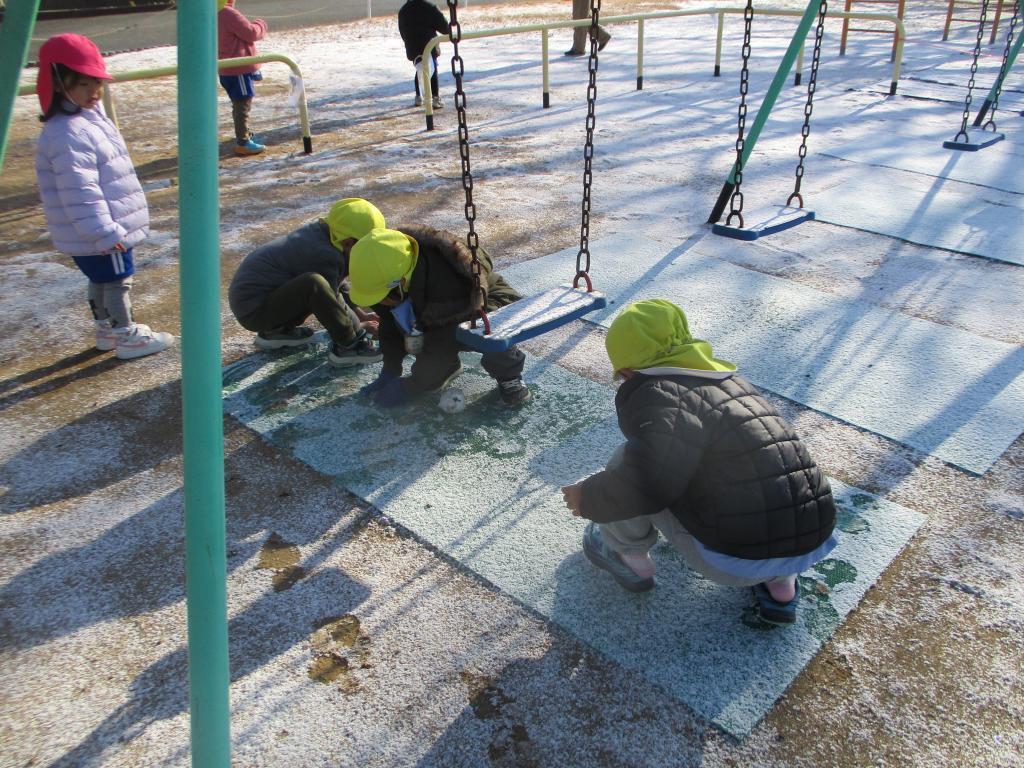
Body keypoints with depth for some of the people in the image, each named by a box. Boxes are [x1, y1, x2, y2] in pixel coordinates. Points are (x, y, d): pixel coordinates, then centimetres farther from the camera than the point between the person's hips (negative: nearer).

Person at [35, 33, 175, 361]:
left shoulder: (89, 116, 11)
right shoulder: (68, 134, -24)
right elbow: (80, 193, -29)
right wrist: (105, 233, -29)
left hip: (107, 229, 10)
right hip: (99, 235, -10)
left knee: (101, 280, 21)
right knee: (117, 280, 1)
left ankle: (105, 329, 35)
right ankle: (127, 337, 12)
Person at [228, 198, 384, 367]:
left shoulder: (320, 231, 1)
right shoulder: (325, 257, -25)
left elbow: (335, 285, 16)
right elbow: (330, 305, -14)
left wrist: (359, 314, 16)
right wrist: (359, 327, 1)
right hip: (252, 310, -10)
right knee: (313, 284, -32)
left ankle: (277, 330, 20)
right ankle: (349, 346, -16)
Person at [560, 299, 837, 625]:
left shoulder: (659, 394, -10)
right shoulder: (732, 381, 17)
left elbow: (652, 478, -27)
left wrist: (589, 498, -8)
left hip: (738, 561, -7)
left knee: (626, 460, 2)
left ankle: (629, 558, 24)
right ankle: (781, 585, 22)